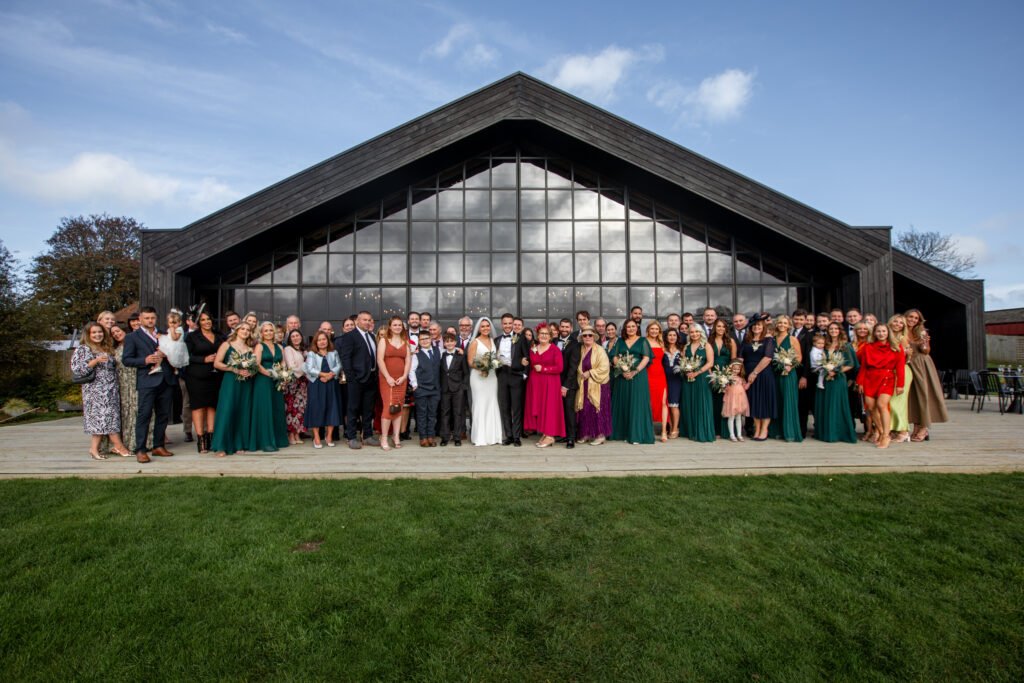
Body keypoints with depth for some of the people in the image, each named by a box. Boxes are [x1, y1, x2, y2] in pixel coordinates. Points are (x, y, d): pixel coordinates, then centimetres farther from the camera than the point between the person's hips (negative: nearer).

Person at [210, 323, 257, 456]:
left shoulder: (250, 349, 14)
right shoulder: (227, 345, 4)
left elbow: (254, 366, 15)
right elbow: (217, 363, -4)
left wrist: (250, 372, -7)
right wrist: (235, 370, -13)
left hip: (246, 383, 4)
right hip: (230, 382, -4)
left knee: (243, 413, 4)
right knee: (227, 412, -9)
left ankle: (239, 444, 11)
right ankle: (221, 446, -6)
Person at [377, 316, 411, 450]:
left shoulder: (406, 342, 12)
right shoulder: (383, 340, 3)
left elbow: (408, 361, 7)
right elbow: (380, 360, -6)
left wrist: (404, 376, -6)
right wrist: (388, 377, -13)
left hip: (401, 379, 3)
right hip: (387, 379, -3)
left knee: (399, 407, 4)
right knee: (388, 407, -11)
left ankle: (397, 437, 9)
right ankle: (384, 439, -4)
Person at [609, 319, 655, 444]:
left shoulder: (642, 341, 6)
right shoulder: (620, 341, 13)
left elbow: (646, 358, -4)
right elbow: (614, 357, 5)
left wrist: (635, 371, -16)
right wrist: (622, 370, -12)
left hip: (638, 376, -3)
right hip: (622, 376, 3)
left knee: (637, 404, -4)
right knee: (623, 404, 4)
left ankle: (637, 434, -1)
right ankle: (623, 433, 11)